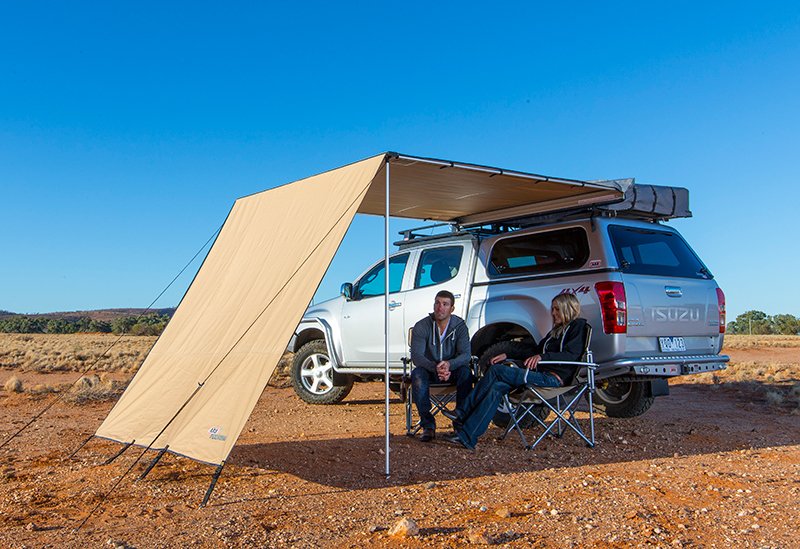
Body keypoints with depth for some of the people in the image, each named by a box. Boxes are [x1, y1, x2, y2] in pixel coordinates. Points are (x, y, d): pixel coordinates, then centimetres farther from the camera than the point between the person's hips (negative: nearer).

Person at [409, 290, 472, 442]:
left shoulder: (460, 326, -7)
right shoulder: (421, 326, -10)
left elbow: (466, 354, -16)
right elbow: (416, 355, -19)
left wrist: (449, 364, -39)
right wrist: (435, 368, -38)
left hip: (452, 370, 1)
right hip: (429, 369, 0)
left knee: (466, 373, -32)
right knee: (417, 374, -33)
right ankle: (428, 425, -28)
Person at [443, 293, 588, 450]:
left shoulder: (578, 326, 4)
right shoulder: (556, 330, 30)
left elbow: (571, 355, -13)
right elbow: (534, 351, 31)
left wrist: (542, 356, -27)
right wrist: (507, 355, 19)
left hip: (553, 378, -8)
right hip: (541, 375, 8)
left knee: (496, 370, -18)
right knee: (497, 387, -17)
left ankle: (464, 416, -15)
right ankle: (467, 436, -26)